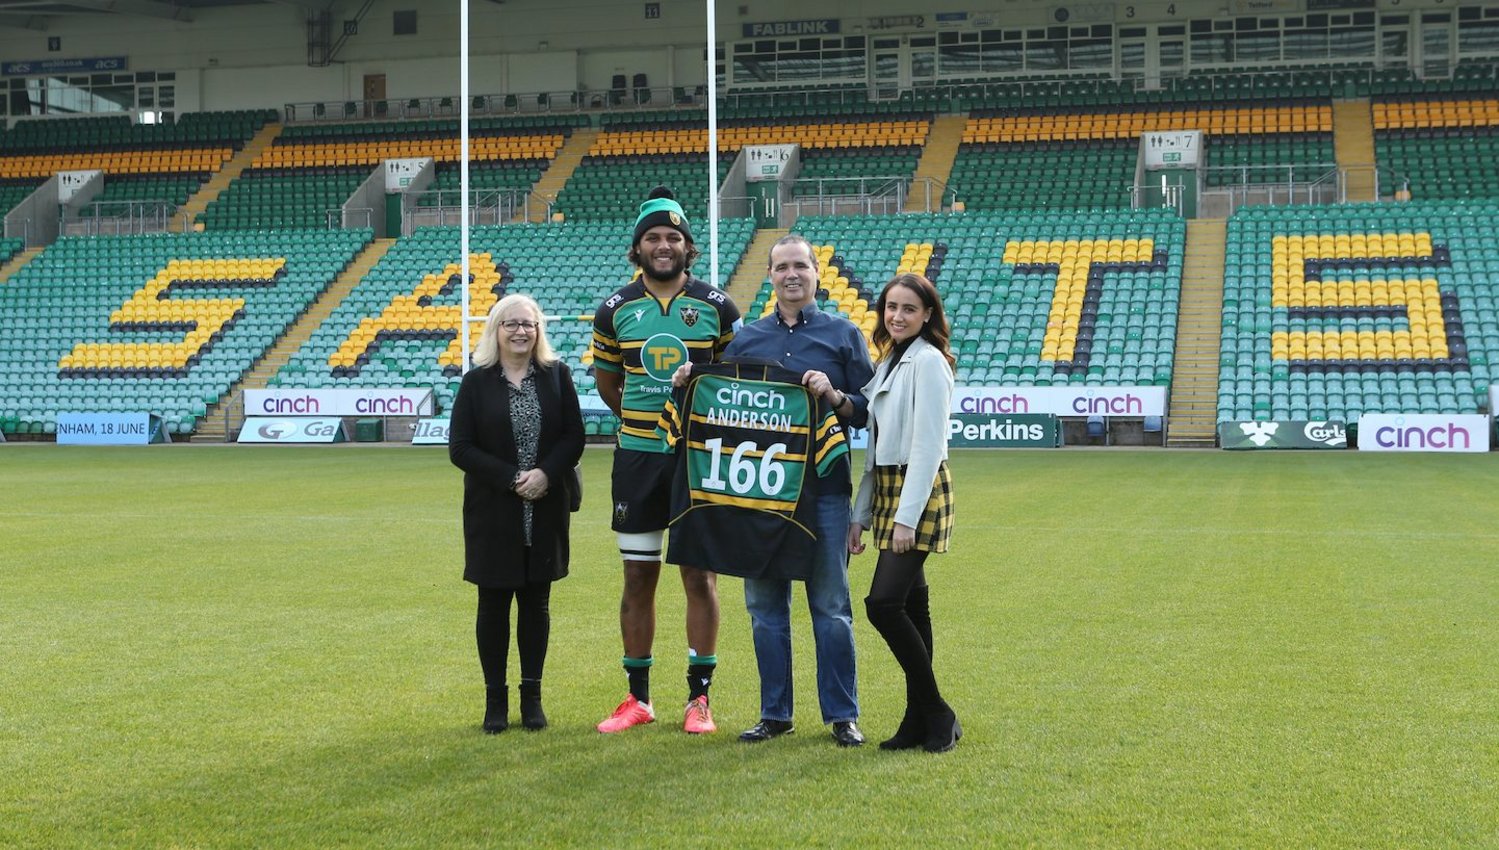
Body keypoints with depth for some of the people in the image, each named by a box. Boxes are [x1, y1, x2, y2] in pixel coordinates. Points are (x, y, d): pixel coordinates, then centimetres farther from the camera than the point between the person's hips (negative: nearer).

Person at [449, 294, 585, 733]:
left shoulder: (557, 375, 3)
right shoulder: (476, 382, -1)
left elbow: (574, 436, 1)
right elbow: (460, 448, -5)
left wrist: (546, 474, -16)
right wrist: (512, 479, -14)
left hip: (545, 510, 1)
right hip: (493, 512, -1)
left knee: (536, 603, 8)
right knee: (494, 603, 5)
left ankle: (532, 697, 17)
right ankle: (495, 698, 14)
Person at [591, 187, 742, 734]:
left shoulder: (717, 307, 0)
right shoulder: (615, 310, 4)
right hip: (637, 458, 2)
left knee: (700, 575, 1)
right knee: (638, 577, 6)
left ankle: (699, 697, 10)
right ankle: (638, 697, 15)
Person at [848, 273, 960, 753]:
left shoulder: (927, 361, -10)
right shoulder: (889, 362, 16)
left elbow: (928, 445, -17)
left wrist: (907, 516, -21)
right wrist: (861, 514, 15)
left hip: (920, 492, -9)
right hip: (888, 491, 9)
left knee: (884, 603, -15)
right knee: (910, 605, 9)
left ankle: (936, 714, -3)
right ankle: (921, 718, 13)